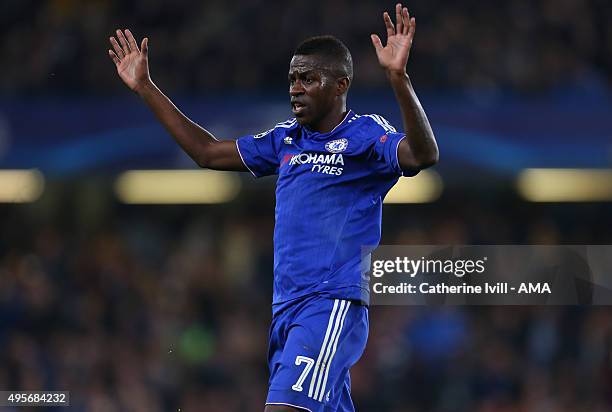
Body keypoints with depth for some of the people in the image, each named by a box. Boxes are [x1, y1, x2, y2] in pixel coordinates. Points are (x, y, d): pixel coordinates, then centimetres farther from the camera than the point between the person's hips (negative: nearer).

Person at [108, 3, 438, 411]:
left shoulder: (365, 135, -5)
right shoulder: (287, 139, 16)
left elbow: (423, 154, -25)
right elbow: (208, 152, 26)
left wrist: (398, 78, -38)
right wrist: (145, 88, 25)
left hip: (333, 305, -8)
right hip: (286, 308, 8)